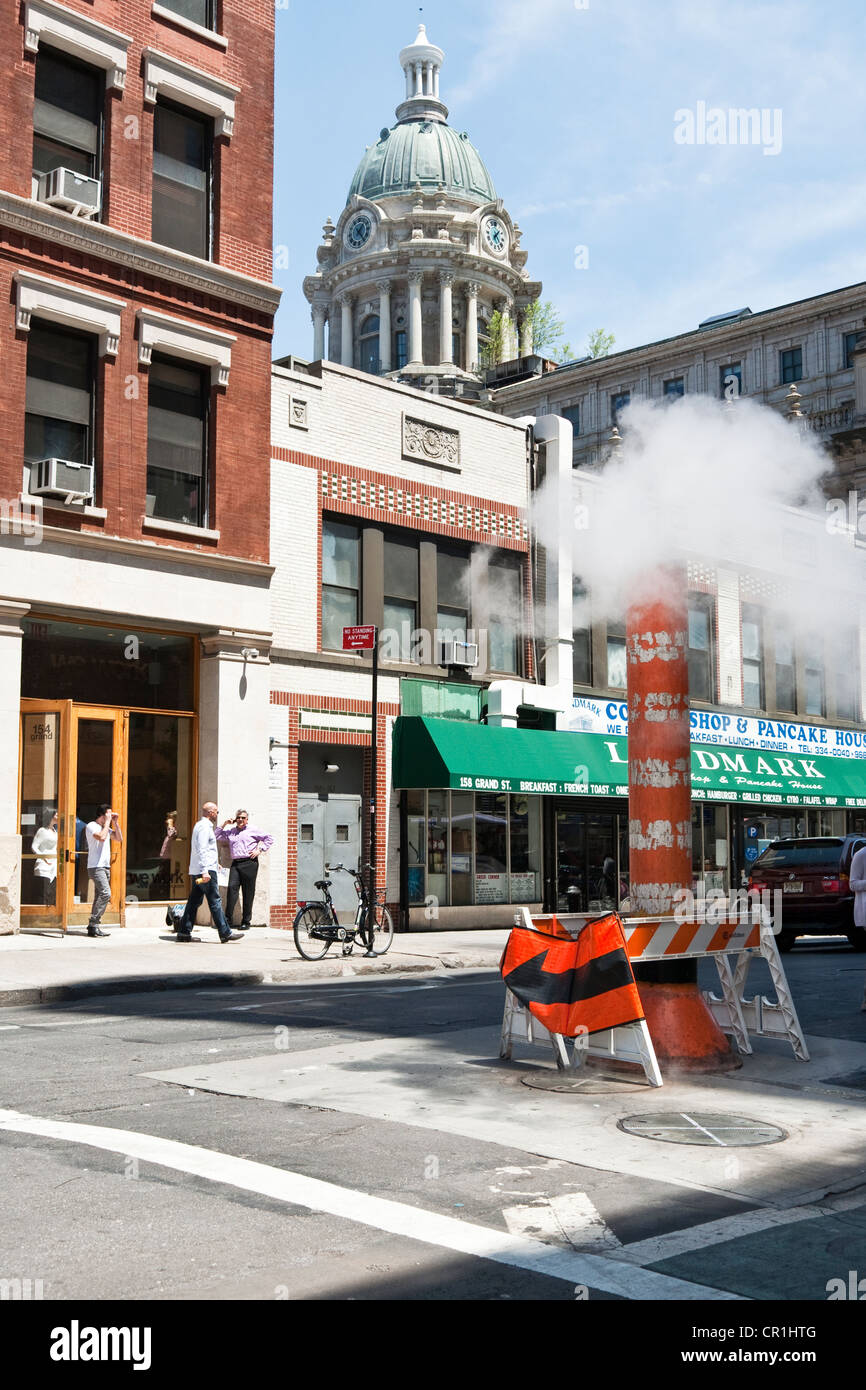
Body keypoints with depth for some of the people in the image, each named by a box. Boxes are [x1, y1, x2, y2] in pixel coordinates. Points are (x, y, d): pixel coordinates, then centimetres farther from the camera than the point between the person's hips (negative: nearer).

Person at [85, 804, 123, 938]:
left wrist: (115, 823, 9)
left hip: (105, 867, 9)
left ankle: (93, 927, 8)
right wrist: (107, 822, -11)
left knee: (100, 897, 6)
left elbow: (119, 839, 16)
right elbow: (102, 837, -23)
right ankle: (93, 925, -20)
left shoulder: (106, 827, 19)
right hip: (96, 867, -9)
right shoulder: (92, 826, -7)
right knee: (105, 893, -21)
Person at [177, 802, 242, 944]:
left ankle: (184, 932, 9)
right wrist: (205, 871, -26)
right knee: (215, 902, -8)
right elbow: (202, 850, -21)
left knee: (194, 902, 9)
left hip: (197, 871, 10)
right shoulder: (204, 826, -11)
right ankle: (225, 933, -7)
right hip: (206, 870, -10)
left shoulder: (200, 825, 21)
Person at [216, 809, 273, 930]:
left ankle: (246, 921, 1)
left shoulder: (253, 830, 9)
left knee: (248, 893, -2)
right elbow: (217, 836, 24)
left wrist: (260, 850, 0)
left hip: (249, 863, -3)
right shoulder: (230, 831, 21)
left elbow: (269, 838, 10)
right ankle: (228, 917, -14)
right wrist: (223, 825, 14)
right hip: (235, 863, 3)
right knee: (232, 887, -15)